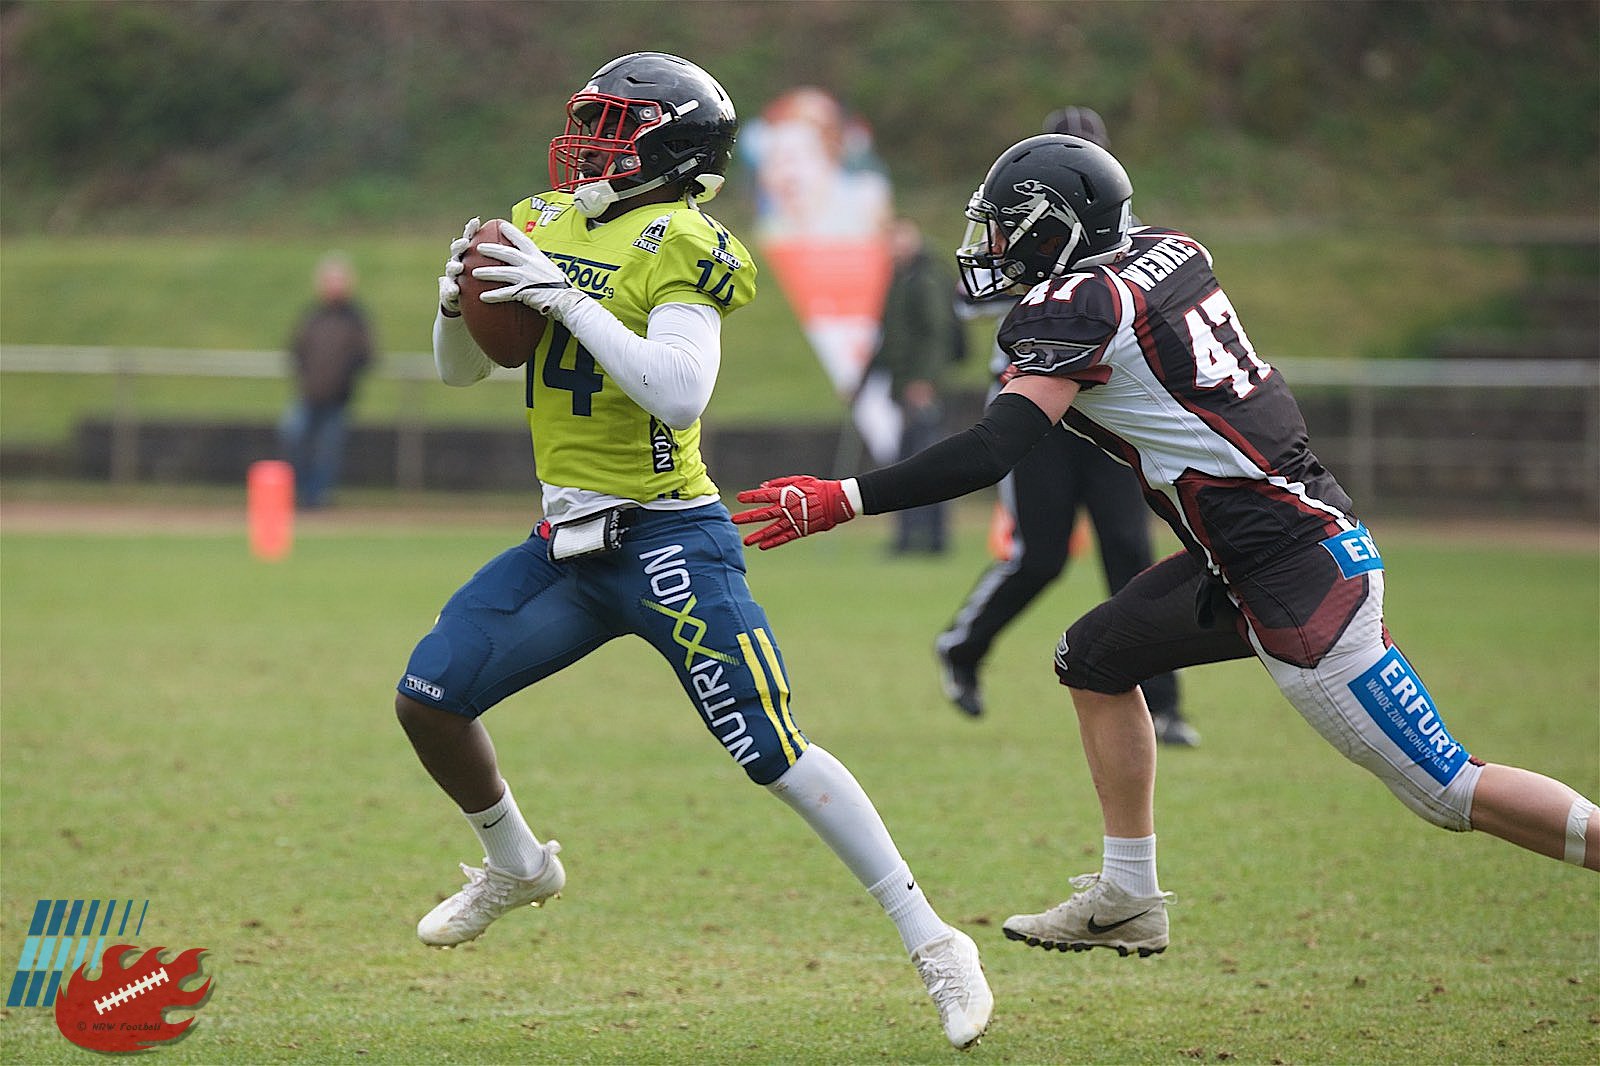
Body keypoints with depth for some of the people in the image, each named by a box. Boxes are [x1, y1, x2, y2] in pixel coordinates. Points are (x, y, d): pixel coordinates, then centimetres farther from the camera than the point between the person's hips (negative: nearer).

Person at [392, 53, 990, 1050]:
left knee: (774, 752, -12)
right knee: (429, 696, 3)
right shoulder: (543, 226, 11)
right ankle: (518, 865, 30)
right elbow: (462, 371, 19)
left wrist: (572, 301, -24)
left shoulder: (678, 245, -13)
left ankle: (935, 944, -5)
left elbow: (680, 396, -25)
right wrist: (460, 302, -3)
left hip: (668, 540, -8)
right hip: (568, 542, 8)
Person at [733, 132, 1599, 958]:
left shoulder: (1078, 308, -15)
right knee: (1097, 657, 17)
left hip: (1301, 579, -9)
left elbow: (993, 452, -25)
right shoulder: (1170, 253, 8)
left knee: (1445, 790, -6)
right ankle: (1128, 897, 21)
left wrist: (839, 501, -25)